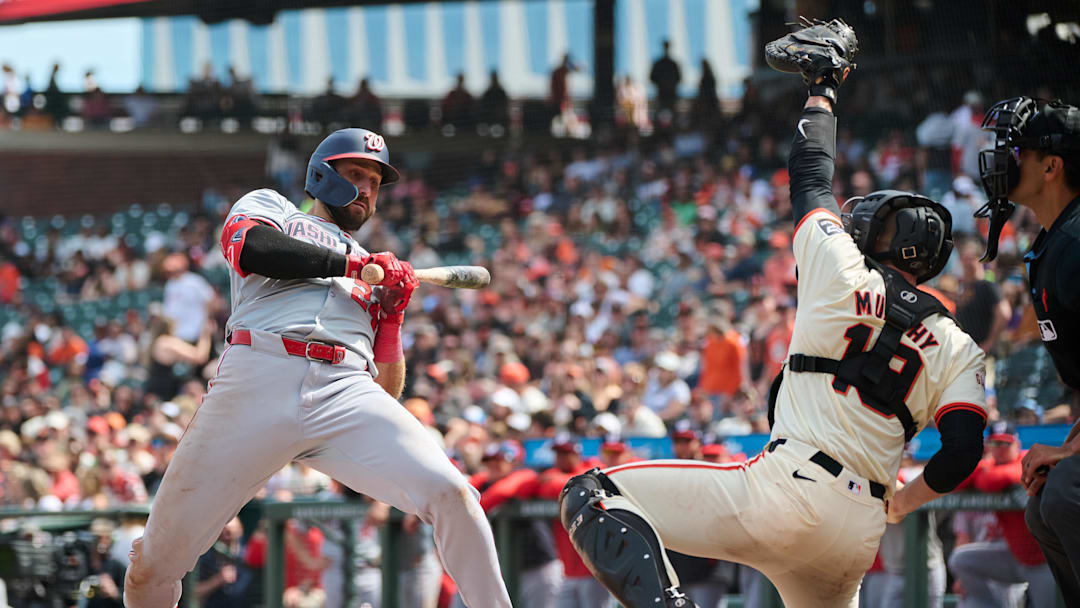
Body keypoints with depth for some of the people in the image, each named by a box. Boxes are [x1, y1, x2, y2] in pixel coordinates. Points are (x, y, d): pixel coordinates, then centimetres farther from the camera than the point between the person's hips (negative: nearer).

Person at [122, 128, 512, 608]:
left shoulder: (374, 278, 35)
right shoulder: (270, 208, 25)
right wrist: (355, 263, 3)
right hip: (257, 381, -3)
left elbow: (390, 391, 29)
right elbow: (251, 248, -1)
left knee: (451, 496, -23)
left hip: (349, 393, 3)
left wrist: (392, 318, 12)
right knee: (153, 568, -7)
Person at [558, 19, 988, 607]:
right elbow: (963, 452, 3)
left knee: (591, 496, -5)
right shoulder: (957, 350, 13)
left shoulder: (843, 272, 6)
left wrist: (823, 84, 35)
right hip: (857, 535, 5)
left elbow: (811, 174, 20)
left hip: (785, 492, -5)